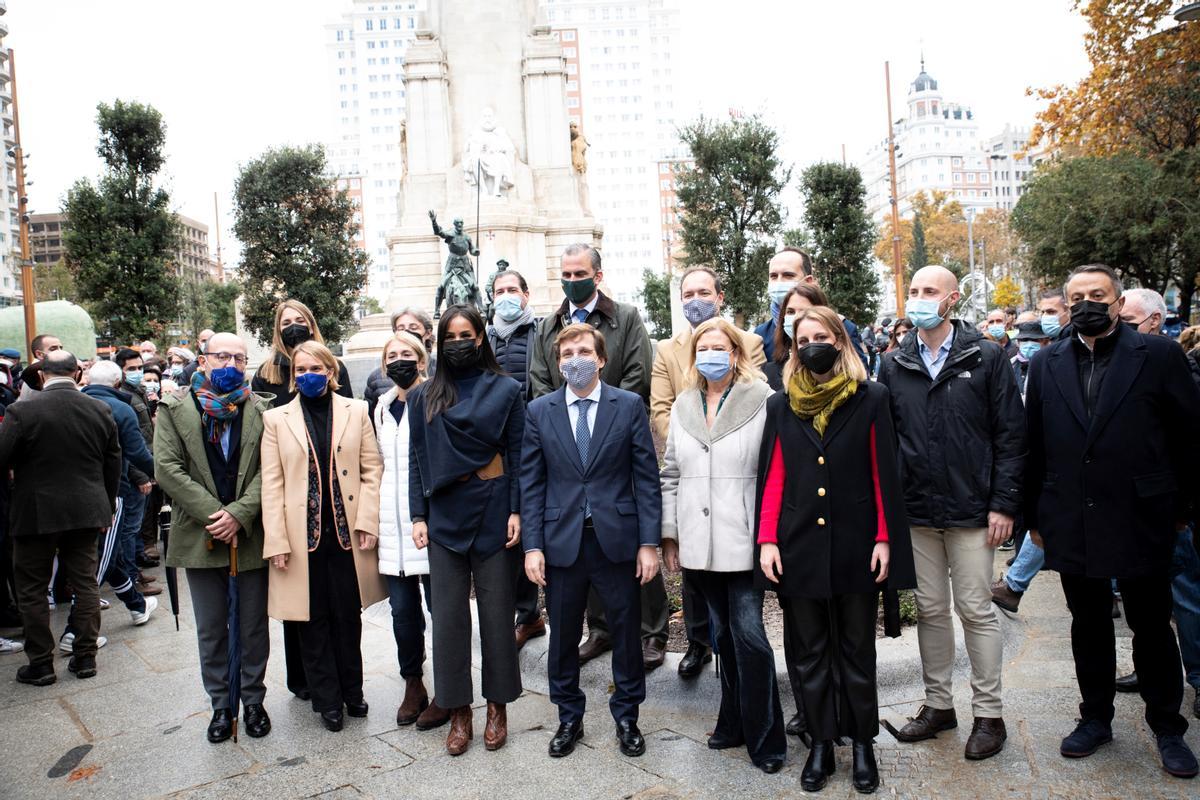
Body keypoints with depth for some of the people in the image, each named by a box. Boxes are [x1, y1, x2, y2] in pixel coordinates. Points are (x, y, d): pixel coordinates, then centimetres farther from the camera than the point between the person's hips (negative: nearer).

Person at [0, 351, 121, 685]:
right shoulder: (100, 410, -2)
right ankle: (85, 657, 18)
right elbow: (113, 464, 5)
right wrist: (107, 508, 15)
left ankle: (41, 664, 15)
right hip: (86, 511, 4)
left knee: (32, 590, 9)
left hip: (36, 513, -3)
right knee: (85, 583, 11)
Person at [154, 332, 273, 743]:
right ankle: (221, 705, 25)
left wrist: (239, 514, -16)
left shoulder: (261, 409, 2)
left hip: (250, 536, 0)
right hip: (200, 537, 0)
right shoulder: (175, 408, 2)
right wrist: (213, 515, -15)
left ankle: (253, 700, 26)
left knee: (253, 628, 10)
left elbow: (269, 470, -4)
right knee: (211, 630, 11)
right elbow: (168, 468, -7)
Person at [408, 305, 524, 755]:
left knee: (496, 609, 5)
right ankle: (458, 711, 18)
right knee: (449, 612, 6)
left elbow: (517, 453, 1)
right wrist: (418, 516, 0)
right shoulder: (424, 397, 8)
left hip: (492, 510, -2)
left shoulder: (505, 390, 2)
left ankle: (498, 705, 20)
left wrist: (516, 511, -7)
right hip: (444, 514, 2)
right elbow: (417, 458, 7)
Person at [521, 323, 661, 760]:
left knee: (626, 632, 10)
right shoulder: (539, 411, 3)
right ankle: (569, 718, 31)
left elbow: (647, 478, -2)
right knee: (563, 636, 12)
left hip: (617, 539, -1)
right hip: (561, 541, 1)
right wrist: (532, 545, -3)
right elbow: (531, 484, 3)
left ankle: (626, 717, 30)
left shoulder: (630, 406, -1)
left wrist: (649, 542, -7)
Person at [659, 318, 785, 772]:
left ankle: (764, 738, 10)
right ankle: (736, 724, 28)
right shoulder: (682, 406, 11)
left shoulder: (762, 401, -5)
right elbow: (671, 474, 13)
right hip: (698, 543, 5)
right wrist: (669, 534, 10)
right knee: (723, 634, 14)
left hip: (742, 541, -5)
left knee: (748, 635, -5)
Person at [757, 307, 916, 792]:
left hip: (855, 546, -1)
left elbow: (884, 474, -1)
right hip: (799, 547, 2)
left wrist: (884, 539, -6)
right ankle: (820, 744, 23)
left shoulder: (871, 399, 0)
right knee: (810, 653, 10)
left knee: (857, 650, 10)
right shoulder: (781, 405, 6)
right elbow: (772, 478, 3)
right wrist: (767, 541, -3)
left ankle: (863, 743, 25)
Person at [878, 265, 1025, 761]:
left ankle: (988, 713, 19)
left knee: (976, 610, 4)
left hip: (970, 511, -3)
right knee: (930, 610, 12)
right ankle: (938, 704, 26)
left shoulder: (986, 358, -2)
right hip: (916, 512, 3)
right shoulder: (894, 365, 6)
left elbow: (1010, 435, -3)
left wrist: (1003, 504, -8)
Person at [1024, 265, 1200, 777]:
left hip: (1141, 520, -2)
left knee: (1151, 626, 10)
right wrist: (1035, 516, 6)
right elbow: (1034, 445, 6)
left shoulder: (1158, 355, -3)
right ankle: (1096, 718, 29)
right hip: (1072, 523, 2)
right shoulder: (1047, 365, 5)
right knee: (1088, 625, 14)